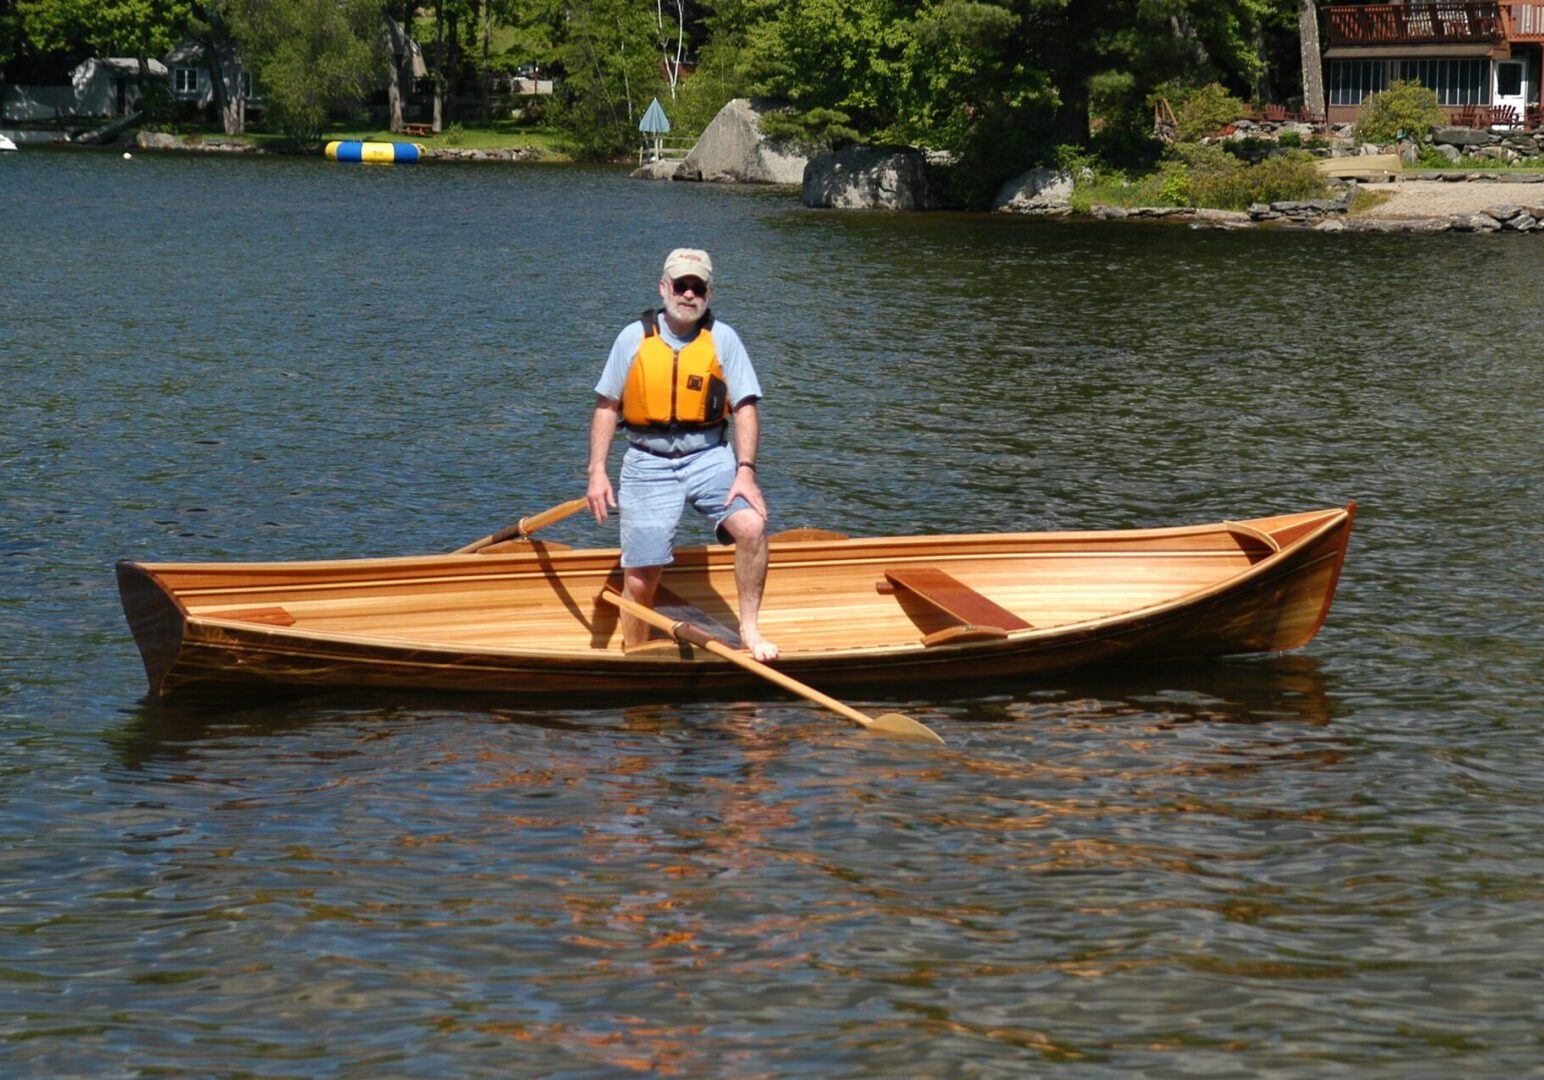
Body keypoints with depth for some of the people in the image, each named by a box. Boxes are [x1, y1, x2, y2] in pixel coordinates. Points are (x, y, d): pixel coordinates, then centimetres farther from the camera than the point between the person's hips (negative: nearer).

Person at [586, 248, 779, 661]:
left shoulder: (722, 339, 0)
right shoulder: (634, 338, 1)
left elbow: (744, 408, -2)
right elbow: (607, 407, 5)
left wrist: (745, 471, -14)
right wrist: (597, 472, -3)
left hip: (709, 457, 0)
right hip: (649, 464, 0)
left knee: (752, 526, -25)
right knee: (639, 578, -3)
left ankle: (749, 629, -7)